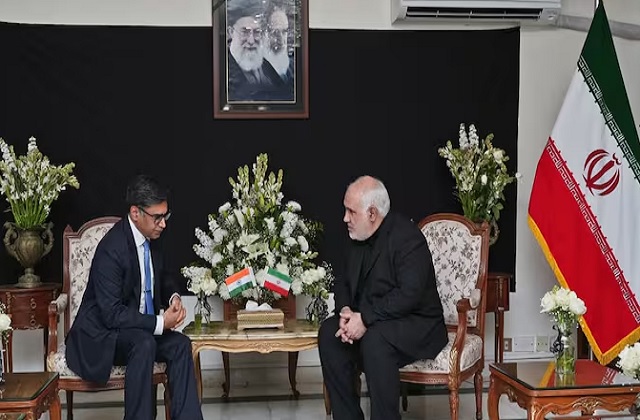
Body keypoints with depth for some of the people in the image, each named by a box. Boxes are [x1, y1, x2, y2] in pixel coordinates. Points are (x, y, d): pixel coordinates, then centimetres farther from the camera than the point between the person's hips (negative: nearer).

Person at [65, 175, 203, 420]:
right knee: (144, 344, -35)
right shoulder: (111, 249, -25)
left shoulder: (151, 238, -1)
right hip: (102, 335, -7)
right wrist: (160, 322, -26)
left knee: (180, 344, -18)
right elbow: (112, 314, -26)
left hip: (140, 329, 7)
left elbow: (161, 276, 18)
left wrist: (174, 296, -4)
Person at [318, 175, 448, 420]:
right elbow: (343, 282, 10)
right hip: (368, 323, 8)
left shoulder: (407, 237, -18)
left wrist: (365, 318, -29)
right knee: (329, 331, -14)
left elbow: (409, 294, -27)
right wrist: (345, 310, -12)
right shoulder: (357, 239, 6)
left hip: (416, 324, -8)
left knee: (375, 339, -35)